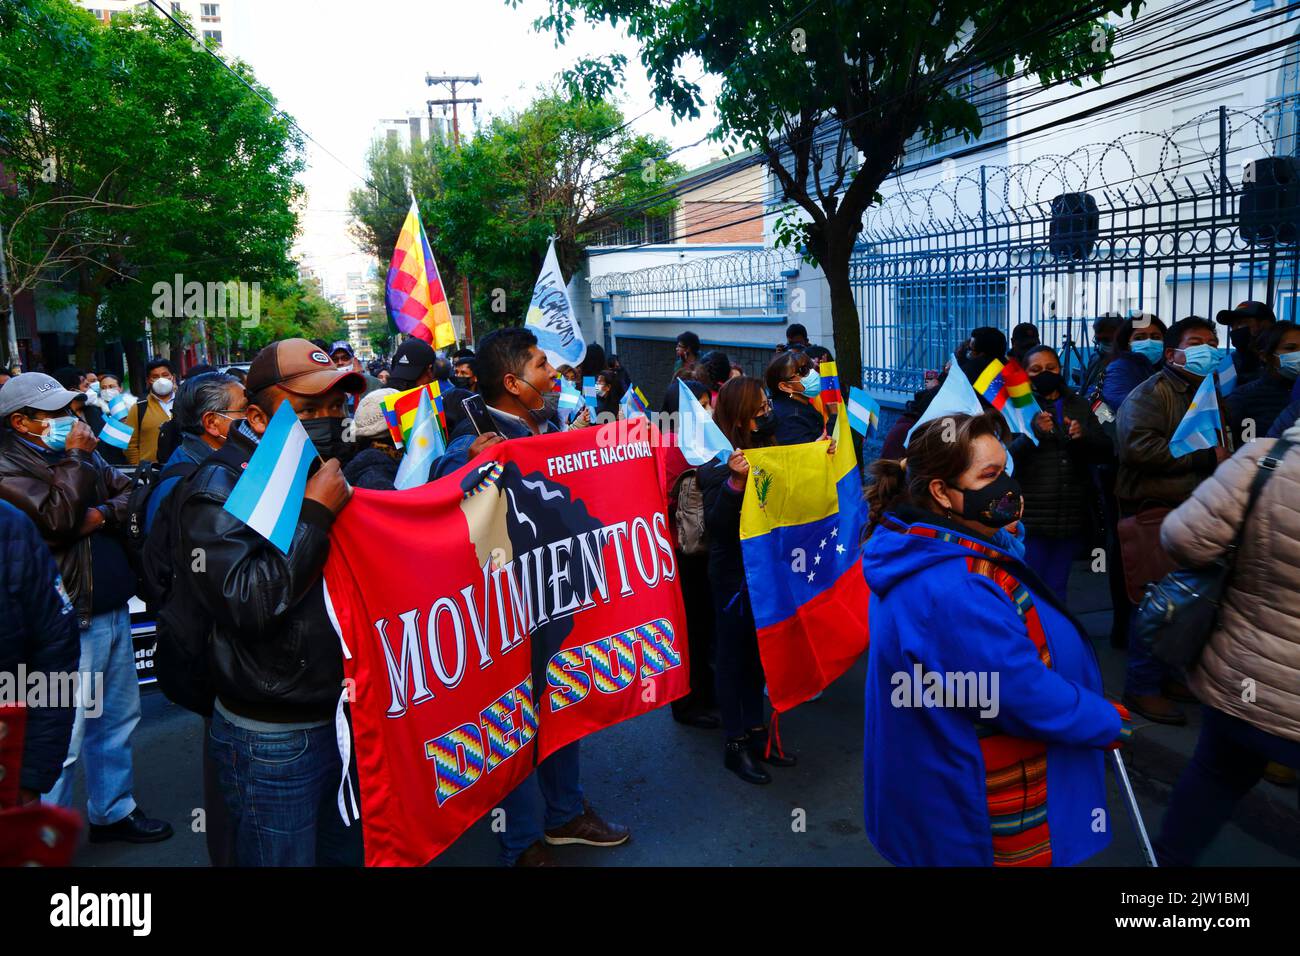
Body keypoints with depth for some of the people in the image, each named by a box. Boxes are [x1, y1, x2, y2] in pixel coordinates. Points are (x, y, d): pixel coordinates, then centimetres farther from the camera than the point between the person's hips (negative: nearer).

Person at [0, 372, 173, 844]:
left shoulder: (80, 451, 13)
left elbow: (131, 492, 9)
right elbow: (56, 521, -22)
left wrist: (103, 513, -10)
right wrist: (75, 460, -13)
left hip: (112, 608, 8)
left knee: (118, 717, 18)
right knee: (63, 739, -4)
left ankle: (112, 811, 33)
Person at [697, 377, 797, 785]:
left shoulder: (764, 447, 5)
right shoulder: (715, 459, -14)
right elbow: (715, 522, -21)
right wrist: (735, 480, -34)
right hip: (732, 571, -7)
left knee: (757, 650, 15)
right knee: (733, 653, 4)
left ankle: (755, 731, 28)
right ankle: (734, 743, 16)